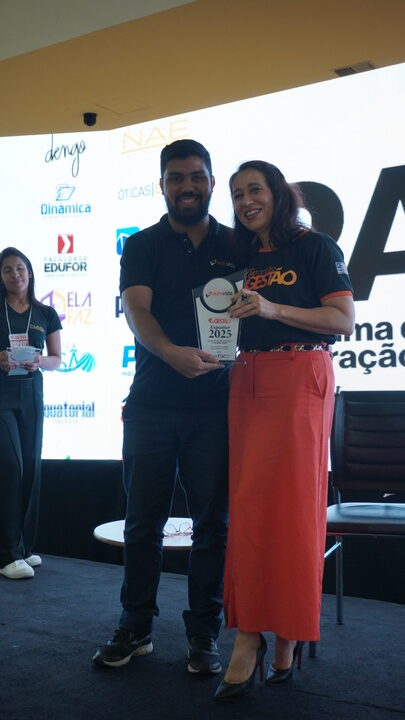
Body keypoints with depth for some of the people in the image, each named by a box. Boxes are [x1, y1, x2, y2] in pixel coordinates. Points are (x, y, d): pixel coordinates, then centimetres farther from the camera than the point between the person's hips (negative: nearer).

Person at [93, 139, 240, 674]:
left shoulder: (236, 245, 10)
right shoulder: (142, 246, 7)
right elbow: (136, 311, -9)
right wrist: (173, 353, -29)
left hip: (215, 404, 0)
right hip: (151, 403, 0)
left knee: (213, 521, 5)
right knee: (143, 519, 7)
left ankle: (204, 633, 18)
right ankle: (136, 626, 22)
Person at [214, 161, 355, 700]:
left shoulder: (315, 248, 2)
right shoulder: (241, 259, 18)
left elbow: (344, 320, -8)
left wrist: (273, 309, -17)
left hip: (299, 381, -5)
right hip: (247, 384, 5)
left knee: (290, 502, -6)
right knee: (248, 504, 1)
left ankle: (287, 631, 4)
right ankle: (251, 634, 7)